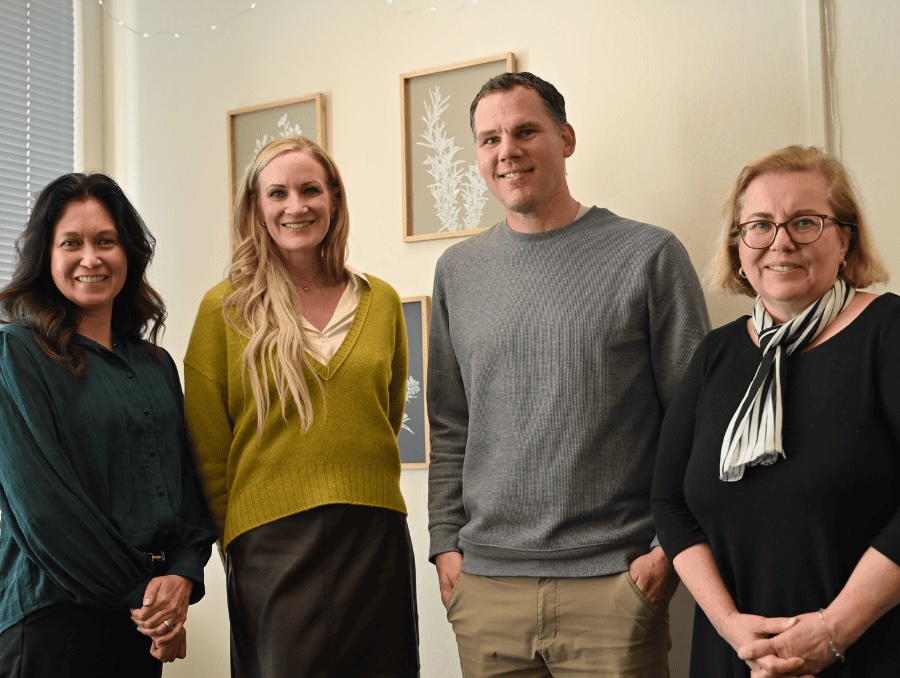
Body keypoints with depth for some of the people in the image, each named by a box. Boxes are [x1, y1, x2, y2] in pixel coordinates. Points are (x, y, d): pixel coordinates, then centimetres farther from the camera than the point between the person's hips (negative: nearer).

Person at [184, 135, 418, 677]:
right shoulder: (225, 308, 0)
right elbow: (207, 446, 3)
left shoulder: (382, 302, 8)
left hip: (376, 536, 3)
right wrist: (239, 540, 4)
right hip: (270, 545, -2)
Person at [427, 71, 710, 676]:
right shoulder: (458, 271, 10)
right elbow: (450, 427, 13)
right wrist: (446, 542, 6)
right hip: (486, 586, 3)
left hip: (614, 582, -3)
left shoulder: (649, 256, -2)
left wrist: (671, 546, -8)